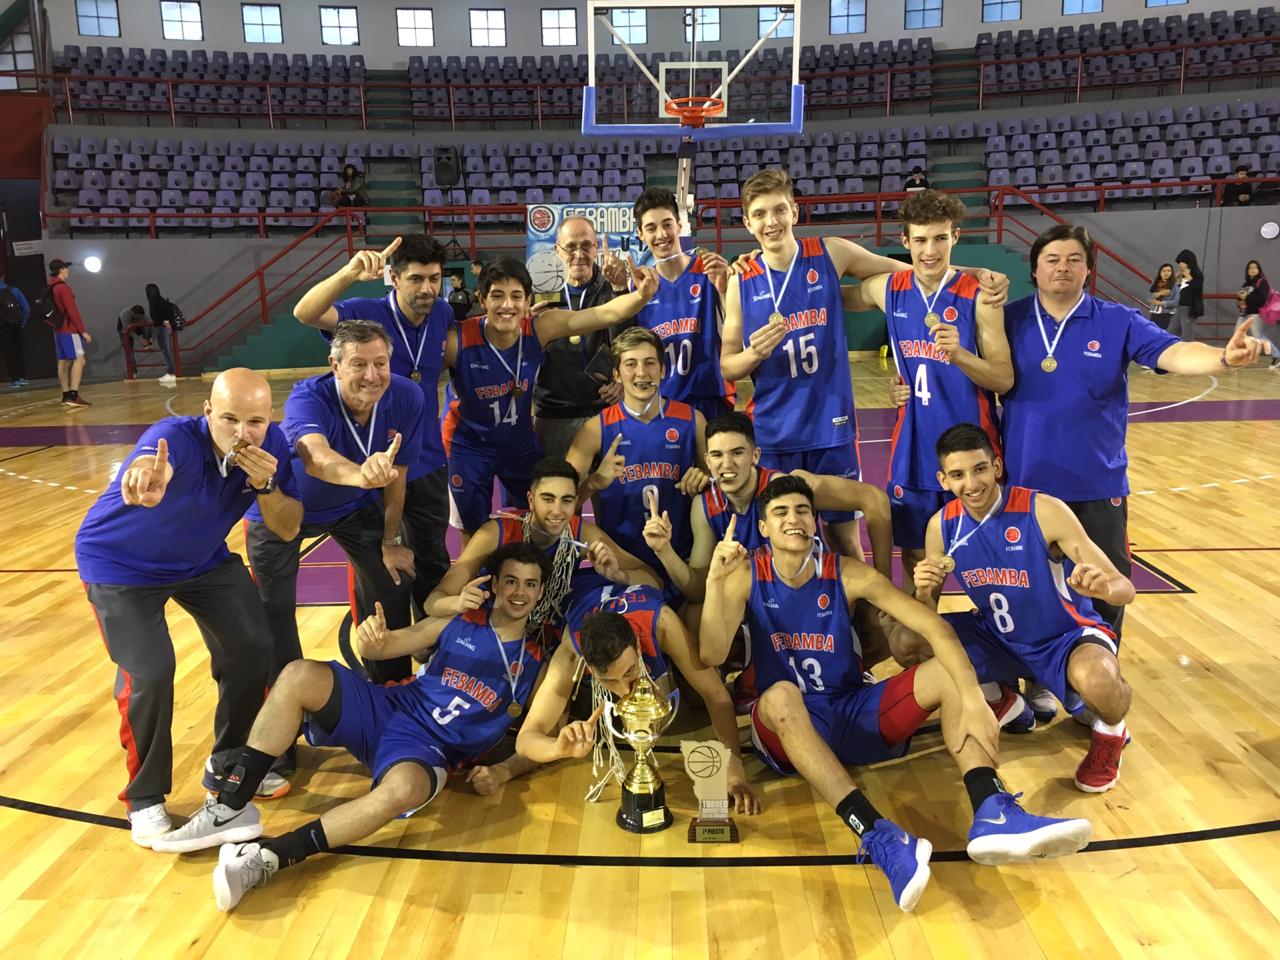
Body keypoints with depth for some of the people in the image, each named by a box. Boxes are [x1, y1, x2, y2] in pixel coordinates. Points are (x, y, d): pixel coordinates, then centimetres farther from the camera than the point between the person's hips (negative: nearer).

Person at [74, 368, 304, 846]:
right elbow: (153, 460, -62)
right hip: (121, 563, -5)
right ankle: (144, 797, 10)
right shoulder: (178, 437, -37)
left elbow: (288, 529, -16)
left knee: (251, 648, 1)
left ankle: (229, 764, 26)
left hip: (203, 558, 5)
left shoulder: (272, 443, -21)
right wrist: (148, 477, -87)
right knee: (149, 674, -16)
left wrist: (267, 485, -36)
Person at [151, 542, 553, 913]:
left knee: (403, 789, -39)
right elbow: (394, 643, -1)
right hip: (387, 710, 3)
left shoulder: (533, 663, 4)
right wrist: (373, 639, -25)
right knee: (300, 675, -21)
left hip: (429, 749, -2)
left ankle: (268, 858, -34)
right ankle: (230, 809, -17)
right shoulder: (459, 621, 6)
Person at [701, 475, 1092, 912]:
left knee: (950, 672, -15)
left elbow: (935, 626, -14)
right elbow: (712, 655, -19)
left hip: (854, 711, 3)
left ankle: (991, 813, -34)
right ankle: (877, 836, -46)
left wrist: (973, 700, -28)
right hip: (791, 727, -2)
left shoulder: (847, 574, -6)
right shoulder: (747, 575, -7)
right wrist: (715, 580, -32)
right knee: (780, 695, -37)